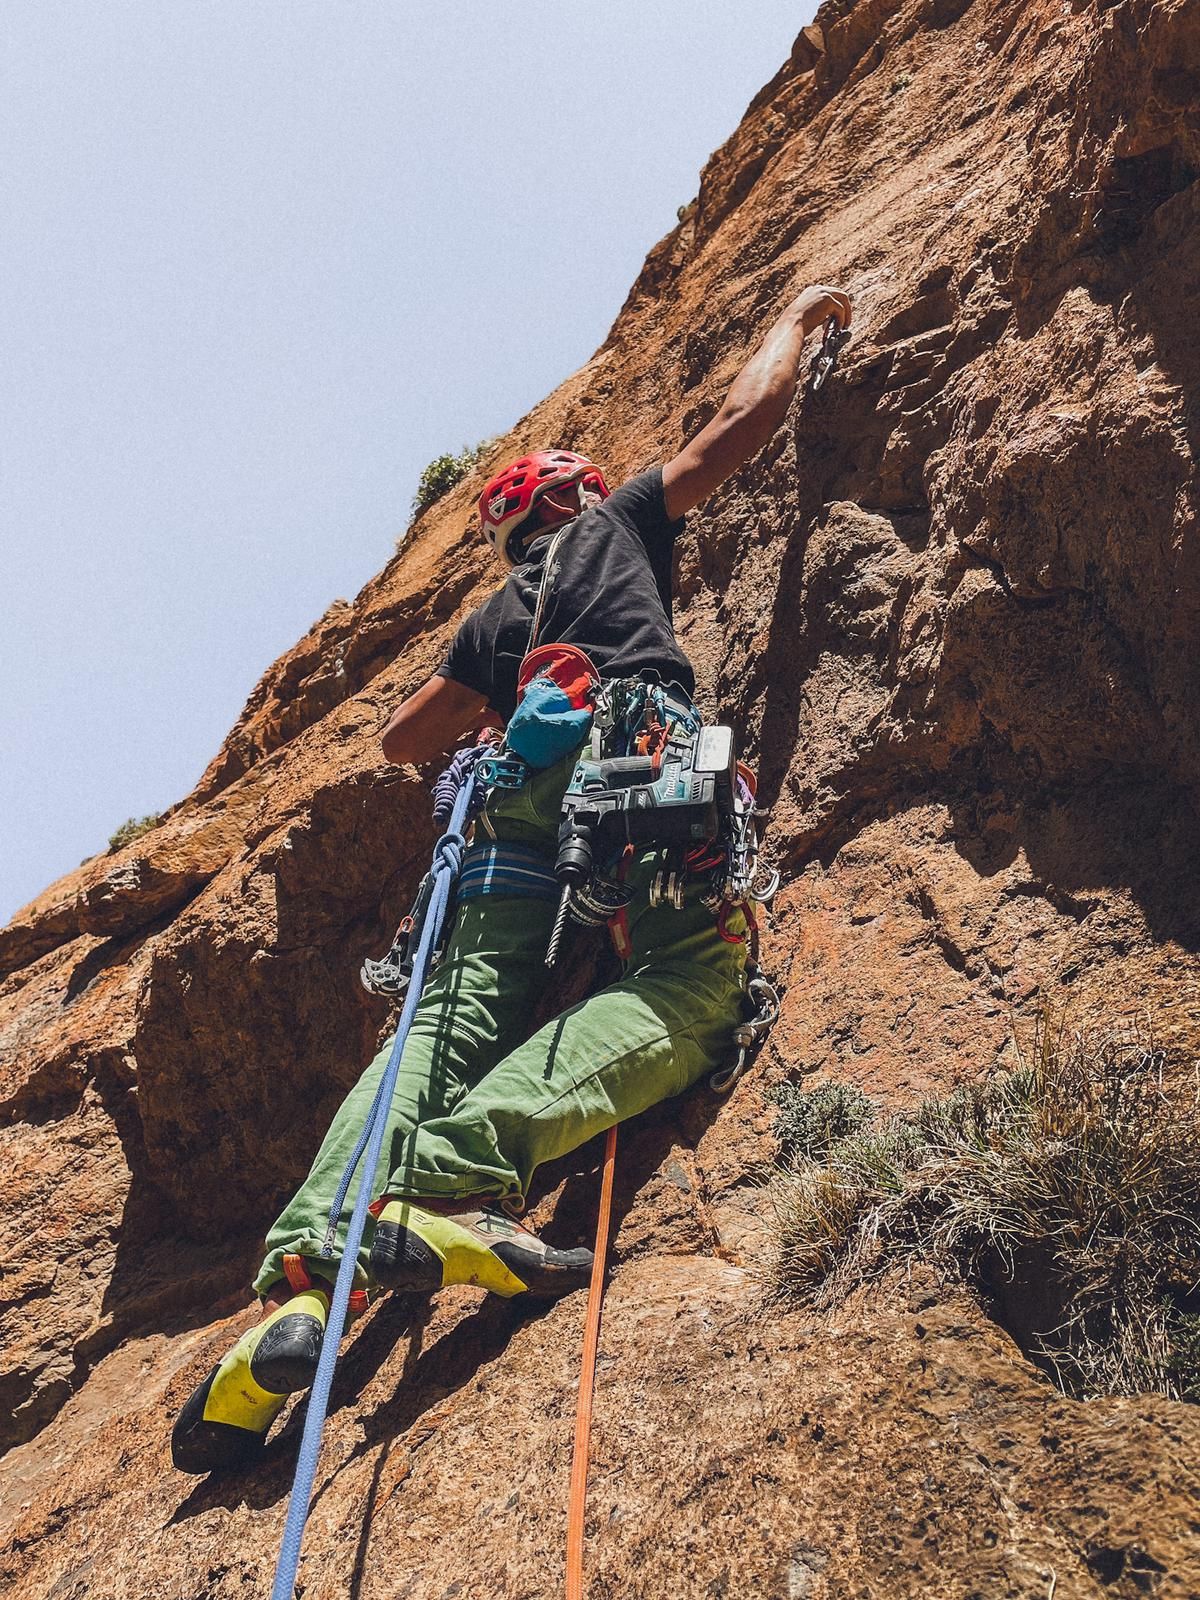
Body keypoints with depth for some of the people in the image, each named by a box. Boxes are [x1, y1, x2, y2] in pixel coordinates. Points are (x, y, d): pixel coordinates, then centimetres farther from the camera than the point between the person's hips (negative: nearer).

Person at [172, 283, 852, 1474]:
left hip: (522, 800, 5)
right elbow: (742, 419, 29)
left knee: (451, 1021, -7)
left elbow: (404, 738, 39)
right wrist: (799, 315, 46)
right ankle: (455, 1172, -38)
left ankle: (303, 1273, -27)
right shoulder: (618, 527, 27)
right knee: (685, 992, -17)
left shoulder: (496, 619, 36)